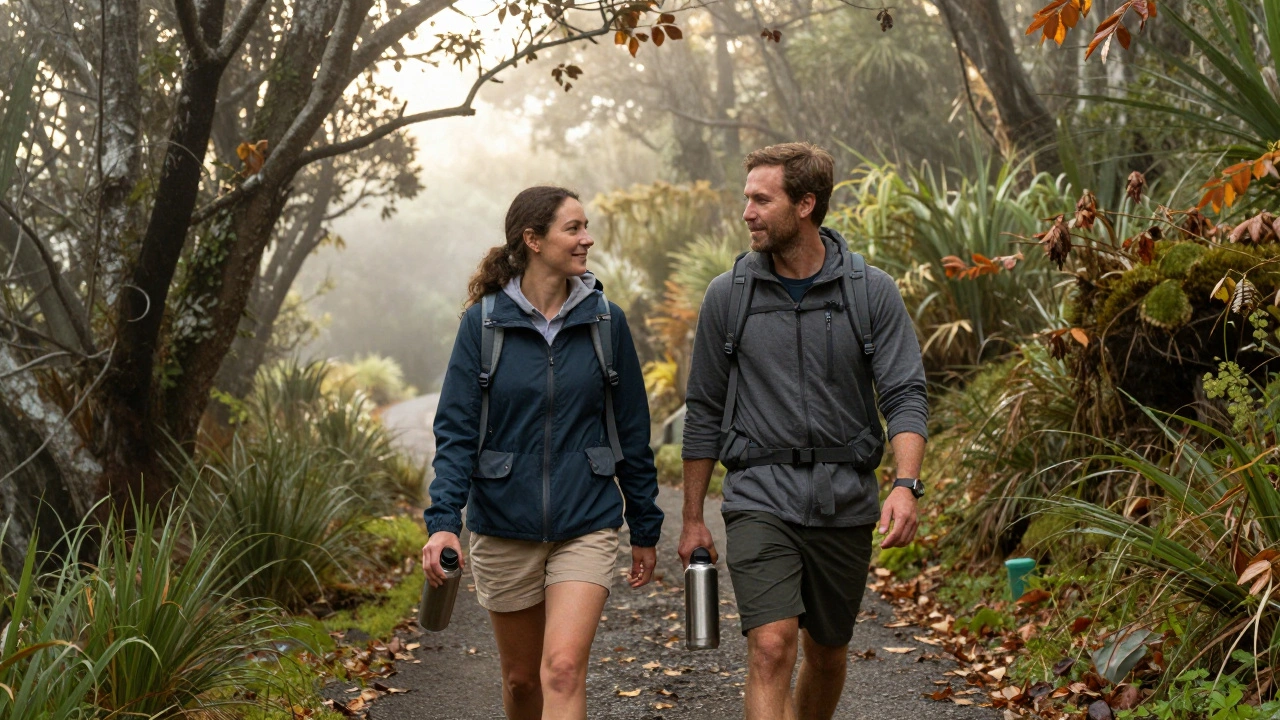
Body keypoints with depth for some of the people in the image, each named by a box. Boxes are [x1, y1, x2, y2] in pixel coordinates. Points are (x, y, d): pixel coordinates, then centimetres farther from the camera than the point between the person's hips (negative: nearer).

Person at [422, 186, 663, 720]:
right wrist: (443, 520, -19)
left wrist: (646, 529, 9)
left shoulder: (604, 320, 1)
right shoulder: (484, 321, -3)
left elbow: (632, 430, 7)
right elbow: (456, 431, -6)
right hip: (504, 528, 1)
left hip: (586, 527, 0)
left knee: (563, 669, -16)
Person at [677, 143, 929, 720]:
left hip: (845, 500, 1)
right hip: (760, 497, -1)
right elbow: (705, 411, 7)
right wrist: (692, 518, 8)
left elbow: (905, 395, -5)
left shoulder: (872, 292, -1)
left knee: (827, 654, 15)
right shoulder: (728, 295, 1)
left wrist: (906, 485, -23)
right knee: (772, 646, -17)